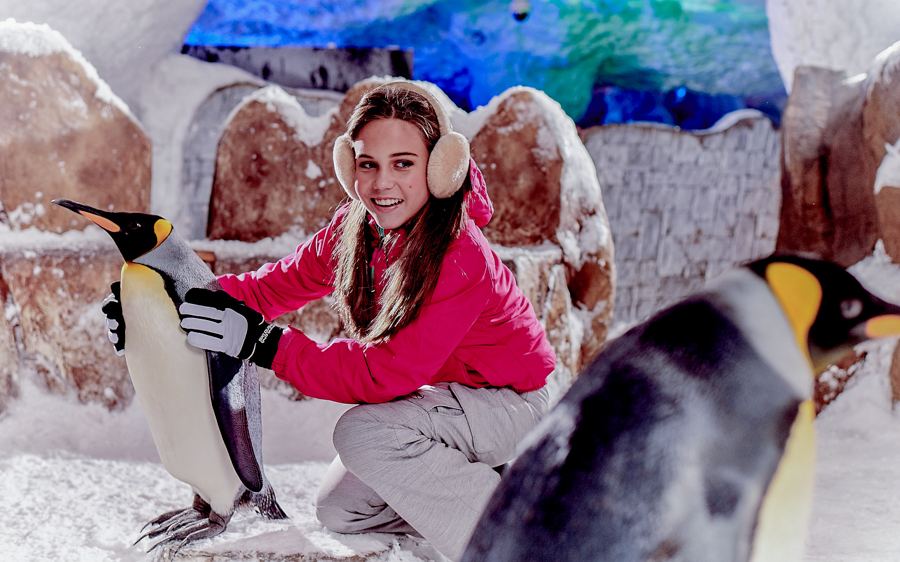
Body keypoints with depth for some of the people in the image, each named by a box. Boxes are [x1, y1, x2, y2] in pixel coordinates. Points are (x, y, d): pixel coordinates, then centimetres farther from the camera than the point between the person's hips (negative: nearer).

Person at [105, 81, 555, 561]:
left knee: (362, 431, -30)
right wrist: (188, 296, -17)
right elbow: (283, 282, -1)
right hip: (441, 390, 8)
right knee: (338, 510, 6)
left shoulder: (460, 259, -32)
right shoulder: (356, 225, -8)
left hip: (511, 401, -8)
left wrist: (263, 344, -35)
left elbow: (386, 374, -33)